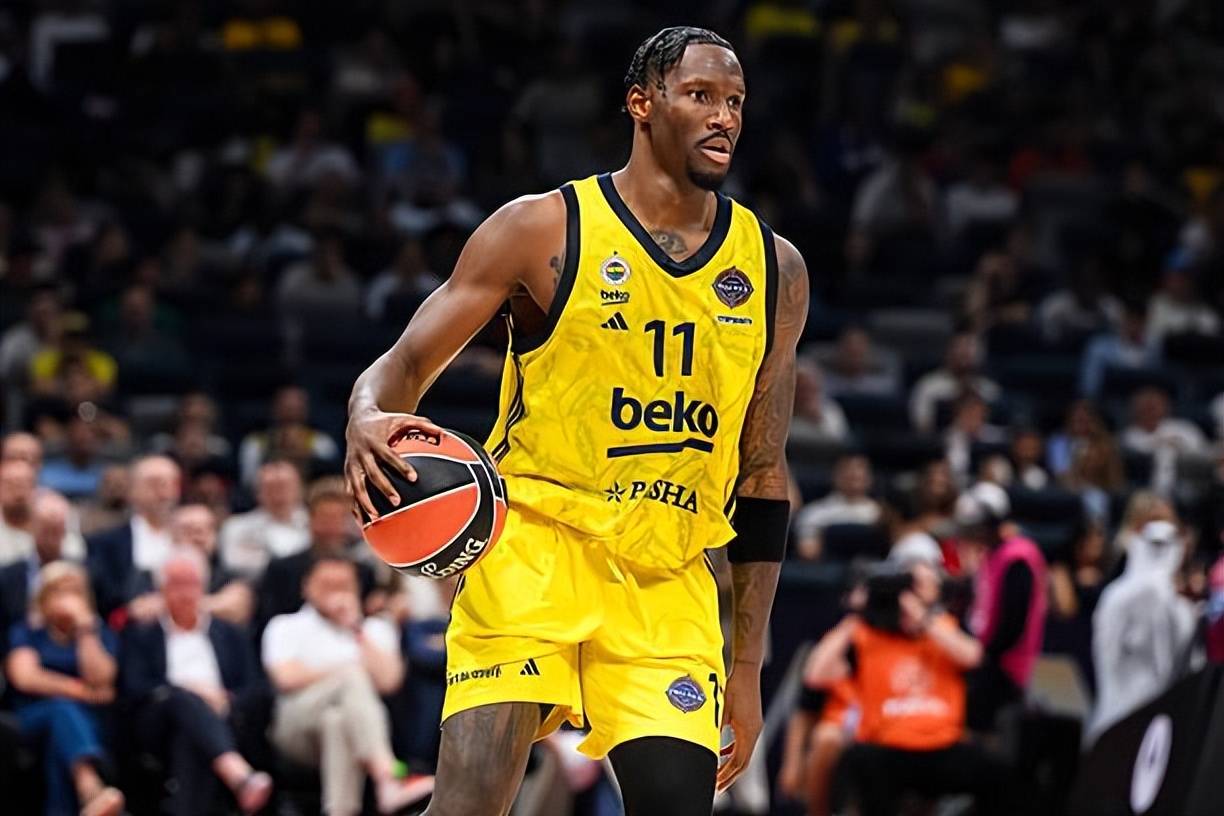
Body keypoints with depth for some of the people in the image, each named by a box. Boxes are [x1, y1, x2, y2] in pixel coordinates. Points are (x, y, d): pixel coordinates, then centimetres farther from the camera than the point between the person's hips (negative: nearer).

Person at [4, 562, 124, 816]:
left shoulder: (100, 633, 16)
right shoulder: (26, 632, 14)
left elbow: (99, 679, -4)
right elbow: (25, 678, -6)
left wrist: (85, 630, -6)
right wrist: (81, 691, -9)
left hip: (89, 719, 2)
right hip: (35, 716, -2)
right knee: (63, 709, -38)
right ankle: (91, 790, -69)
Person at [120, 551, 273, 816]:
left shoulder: (230, 635, 27)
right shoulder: (141, 636, 20)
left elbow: (252, 689, 15)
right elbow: (134, 689, 3)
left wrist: (225, 700, -8)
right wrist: (188, 690, -12)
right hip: (157, 729, -1)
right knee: (184, 698, -38)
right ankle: (239, 775, -62)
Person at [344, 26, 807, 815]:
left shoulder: (775, 270, 9)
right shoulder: (543, 229, -3)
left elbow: (763, 476, 14)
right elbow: (404, 366, -2)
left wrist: (749, 663, 12)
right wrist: (369, 420, -28)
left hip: (668, 579, 4)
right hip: (534, 543, -3)